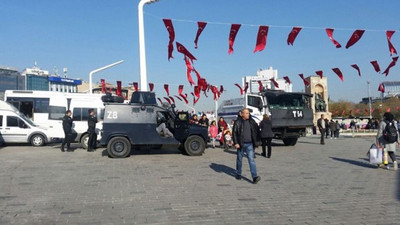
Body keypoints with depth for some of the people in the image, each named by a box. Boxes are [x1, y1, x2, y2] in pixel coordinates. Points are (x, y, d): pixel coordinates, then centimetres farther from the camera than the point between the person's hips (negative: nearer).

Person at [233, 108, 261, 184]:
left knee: (251, 159, -6)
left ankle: (255, 177, -13)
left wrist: (256, 139, 11)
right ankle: (238, 174, 29)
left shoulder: (251, 121, 6)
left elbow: (257, 130, 19)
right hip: (241, 144, -2)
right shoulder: (238, 122, -5)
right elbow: (234, 133, -6)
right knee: (239, 159, 11)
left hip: (249, 144, 2)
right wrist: (236, 143, -13)